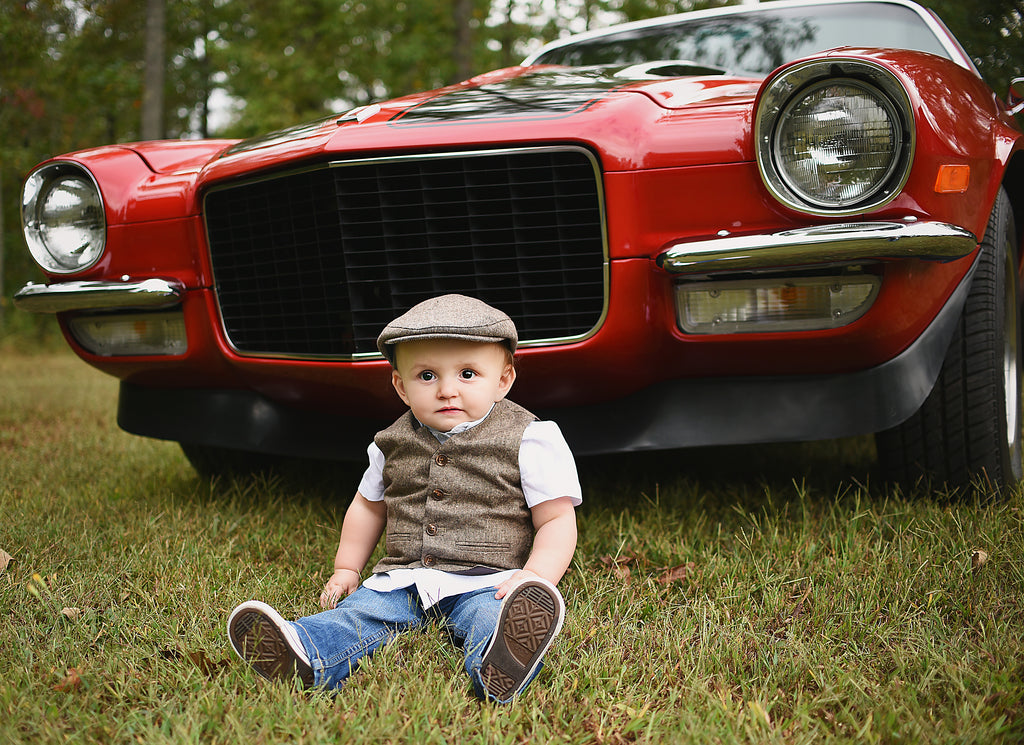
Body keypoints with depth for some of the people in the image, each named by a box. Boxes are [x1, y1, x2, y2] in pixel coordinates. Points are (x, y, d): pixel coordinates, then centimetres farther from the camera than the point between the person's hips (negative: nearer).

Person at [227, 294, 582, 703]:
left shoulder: (529, 441, -3)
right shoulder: (394, 443, 12)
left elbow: (557, 519, -4)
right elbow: (368, 506, 29)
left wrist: (535, 578, -21)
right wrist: (345, 569, 22)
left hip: (484, 582, -4)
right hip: (403, 578, 5)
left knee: (491, 618, -36)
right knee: (360, 611, -23)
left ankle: (500, 669, -67)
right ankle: (303, 654, -49)